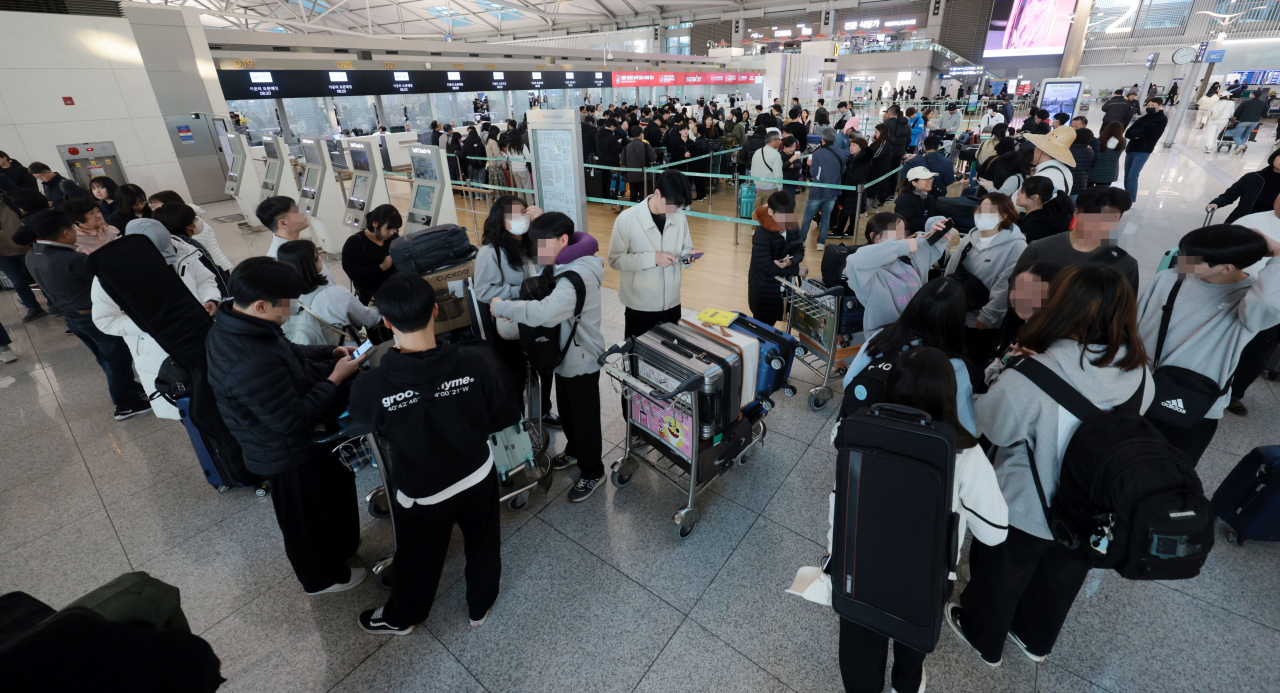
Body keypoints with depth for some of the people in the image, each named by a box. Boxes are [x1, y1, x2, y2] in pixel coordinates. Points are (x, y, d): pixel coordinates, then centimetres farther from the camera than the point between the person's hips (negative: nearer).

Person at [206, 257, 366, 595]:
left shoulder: (233, 323, -9)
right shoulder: (250, 366, -40)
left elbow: (288, 352, 8)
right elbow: (292, 420, -32)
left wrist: (330, 353, -5)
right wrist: (335, 378, -25)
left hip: (291, 446, 9)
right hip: (288, 455, -9)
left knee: (335, 487, 30)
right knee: (306, 518, 17)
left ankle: (341, 544, 56)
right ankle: (324, 577, 44)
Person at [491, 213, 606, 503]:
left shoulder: (578, 275, -32)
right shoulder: (557, 266, 1)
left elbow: (545, 312, -43)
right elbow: (541, 297, 8)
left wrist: (502, 307, -30)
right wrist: (516, 309, -13)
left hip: (581, 361, -9)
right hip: (565, 355, 9)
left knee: (584, 418, 9)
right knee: (566, 411, 26)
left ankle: (593, 472, 30)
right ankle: (574, 450, 51)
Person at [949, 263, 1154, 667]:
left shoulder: (1029, 378, -36)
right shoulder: (1140, 376, -17)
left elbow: (991, 427, -20)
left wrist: (1007, 374, -9)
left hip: (1024, 511, -5)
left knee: (999, 576, 23)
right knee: (1059, 578, 30)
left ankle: (982, 638, 49)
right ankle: (1036, 640, 56)